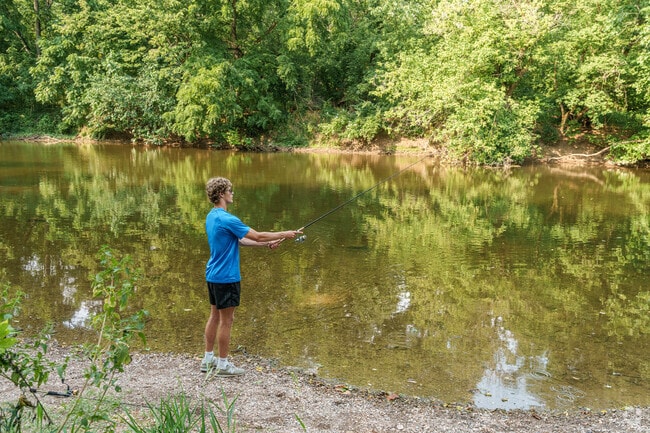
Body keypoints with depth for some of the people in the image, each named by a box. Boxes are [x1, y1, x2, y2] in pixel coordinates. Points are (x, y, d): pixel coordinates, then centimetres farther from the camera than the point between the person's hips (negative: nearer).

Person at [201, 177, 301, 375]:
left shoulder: (211, 216, 9)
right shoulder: (227, 219, -22)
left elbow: (238, 241, 13)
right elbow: (257, 235, -17)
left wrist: (266, 244, 10)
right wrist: (284, 234, -5)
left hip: (213, 275, 10)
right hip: (226, 277, -10)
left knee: (215, 316, 16)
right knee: (226, 320, 1)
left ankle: (208, 359, 24)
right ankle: (223, 364, 11)